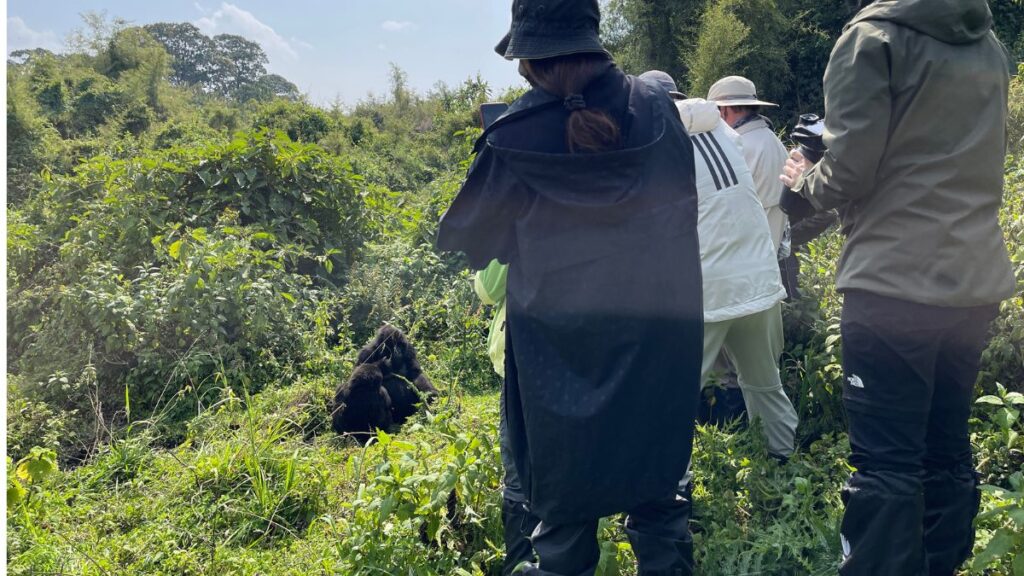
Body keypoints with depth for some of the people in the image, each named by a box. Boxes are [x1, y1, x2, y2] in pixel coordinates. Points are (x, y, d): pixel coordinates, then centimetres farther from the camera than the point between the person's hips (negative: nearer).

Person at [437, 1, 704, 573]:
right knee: (658, 484, 18)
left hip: (561, 345, -2)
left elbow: (462, 236, 1)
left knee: (565, 490, 15)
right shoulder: (658, 107, -3)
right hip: (659, 339, 3)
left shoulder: (518, 138, -12)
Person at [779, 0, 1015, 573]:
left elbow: (849, 174, -13)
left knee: (886, 462, -2)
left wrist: (806, 179, 8)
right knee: (948, 450, 15)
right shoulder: (989, 46, 16)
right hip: (976, 284, 7)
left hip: (895, 284, -7)